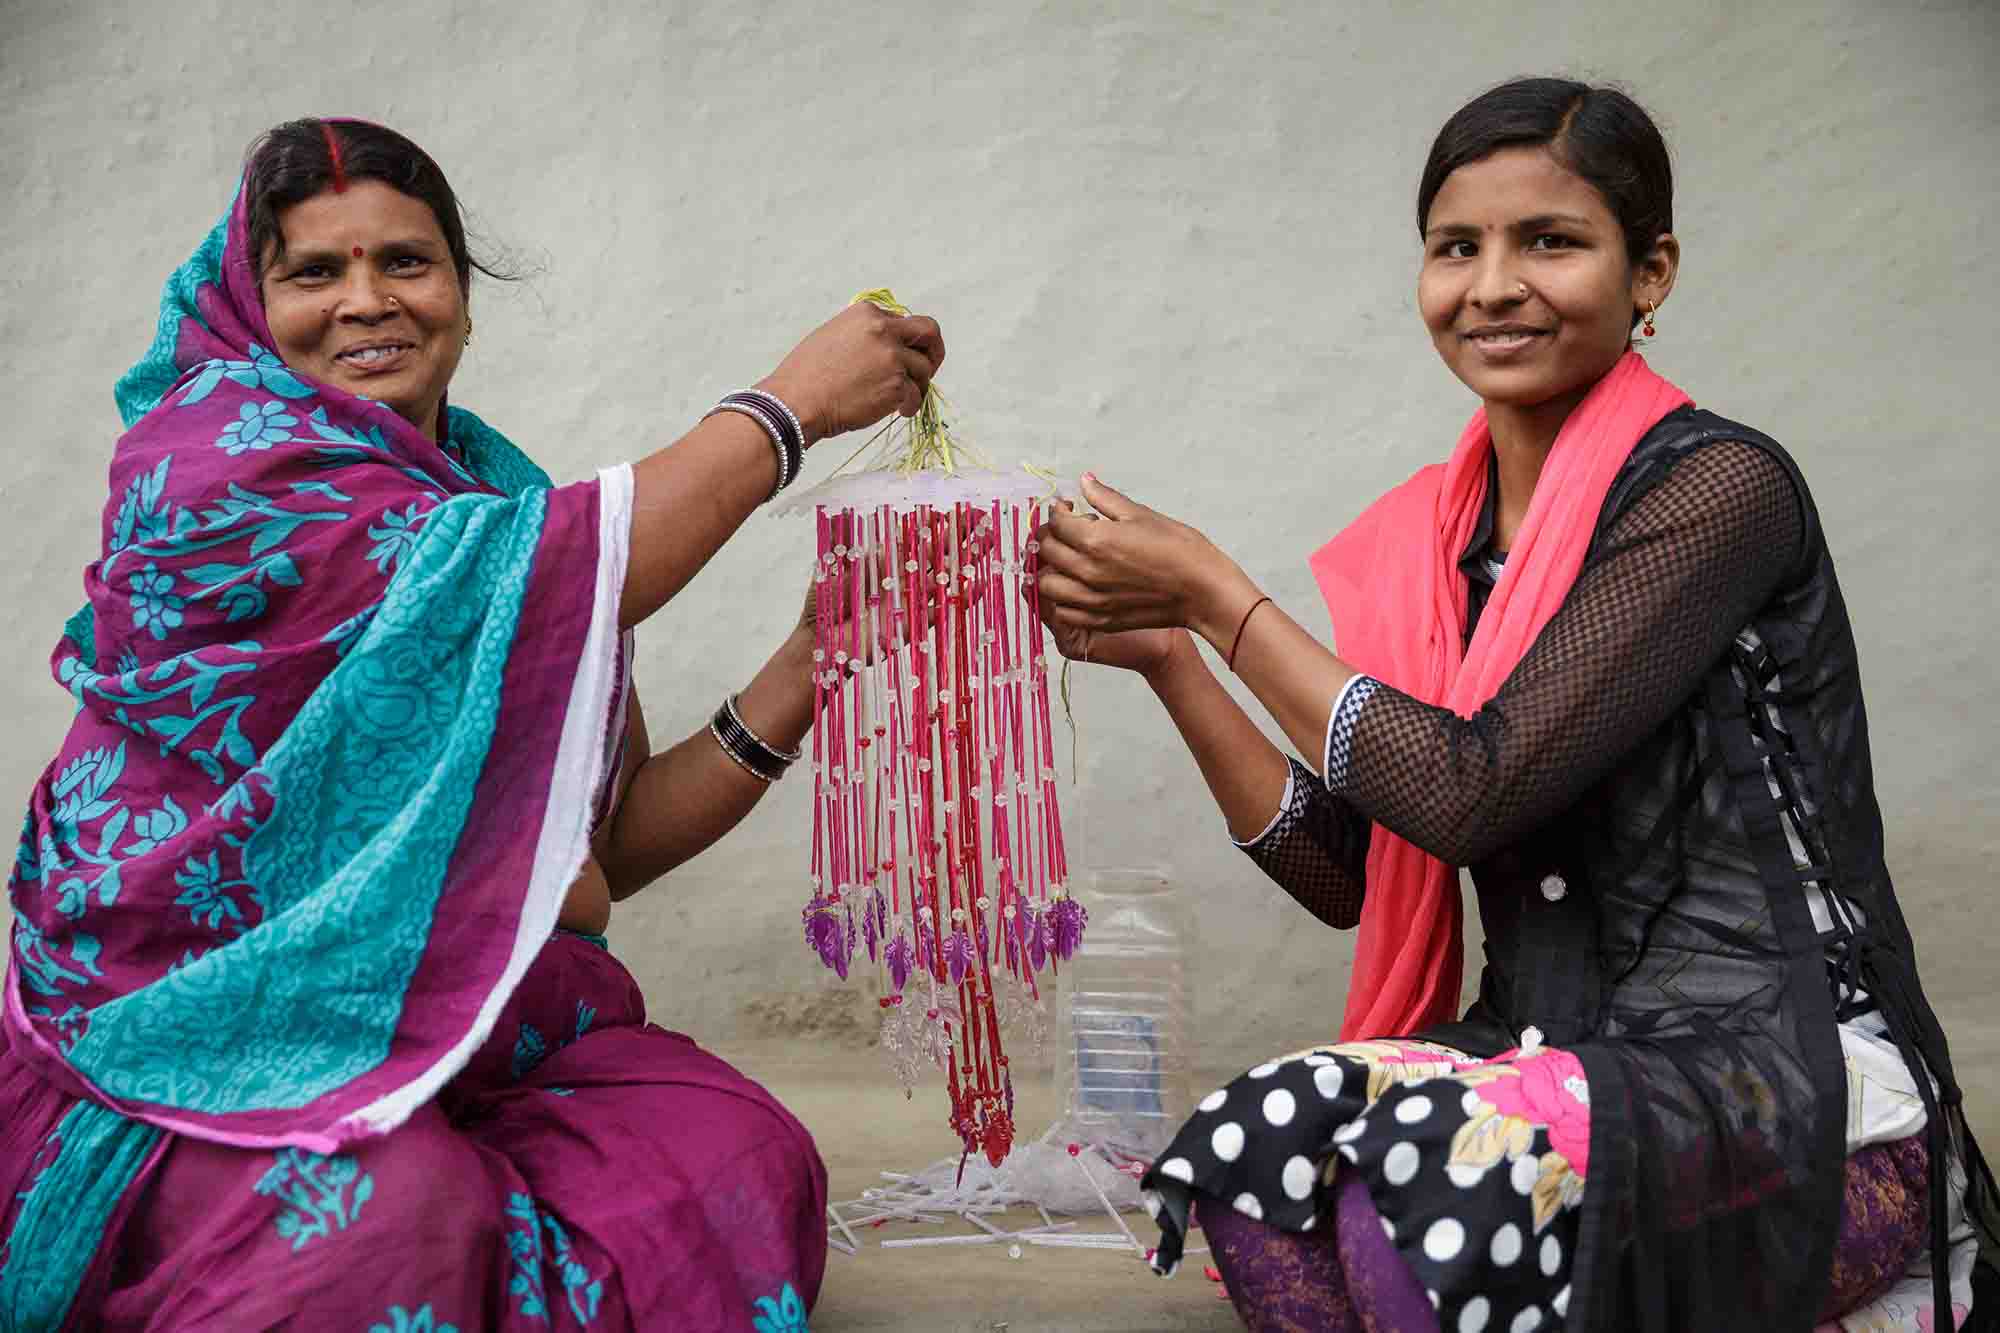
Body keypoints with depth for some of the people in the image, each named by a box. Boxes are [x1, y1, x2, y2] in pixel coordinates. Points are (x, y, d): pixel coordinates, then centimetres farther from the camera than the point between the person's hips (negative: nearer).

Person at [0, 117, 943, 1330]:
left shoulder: (514, 498, 9)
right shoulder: (212, 452, -8)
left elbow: (603, 848, 9)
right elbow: (503, 588, -22)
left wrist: (801, 681, -5)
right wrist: (786, 408, -13)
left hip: (456, 1024, 5)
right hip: (203, 1034, -5)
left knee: (742, 1165, -20)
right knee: (400, 1209, -34)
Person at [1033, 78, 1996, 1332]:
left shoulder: (1719, 486, -11)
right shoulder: (1432, 535, 9)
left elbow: (1471, 793, -20)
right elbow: (1347, 873, 8)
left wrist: (1218, 593, -12)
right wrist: (1169, 658, -1)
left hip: (1799, 1089, -5)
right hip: (1563, 1060, 5)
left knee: (1430, 1173, -30)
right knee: (1259, 1150, -23)